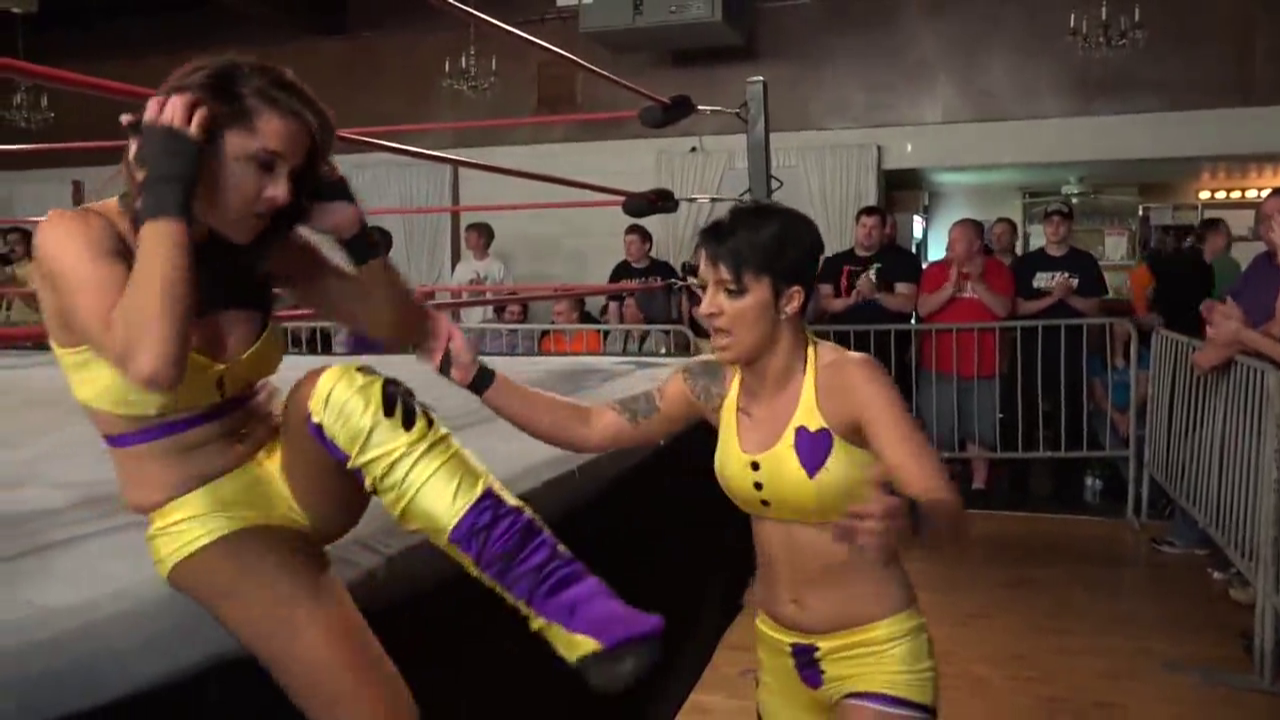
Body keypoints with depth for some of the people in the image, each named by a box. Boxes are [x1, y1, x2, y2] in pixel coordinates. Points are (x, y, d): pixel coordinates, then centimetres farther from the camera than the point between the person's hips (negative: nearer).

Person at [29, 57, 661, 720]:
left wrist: (354, 233, -13)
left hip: (297, 477, 3)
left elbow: (404, 331, 2)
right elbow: (155, 364, -36)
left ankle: (565, 602, -40)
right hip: (204, 520, -3)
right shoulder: (76, 238, -14)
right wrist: (164, 199, -28)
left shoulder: (256, 242, -2)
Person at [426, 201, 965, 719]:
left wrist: (903, 520, -49)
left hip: (873, 654, -5)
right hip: (779, 650, 5)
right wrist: (474, 376, -13)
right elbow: (589, 429, -4)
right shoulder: (712, 386, -6)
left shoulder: (851, 380, -21)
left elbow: (946, 512, -26)